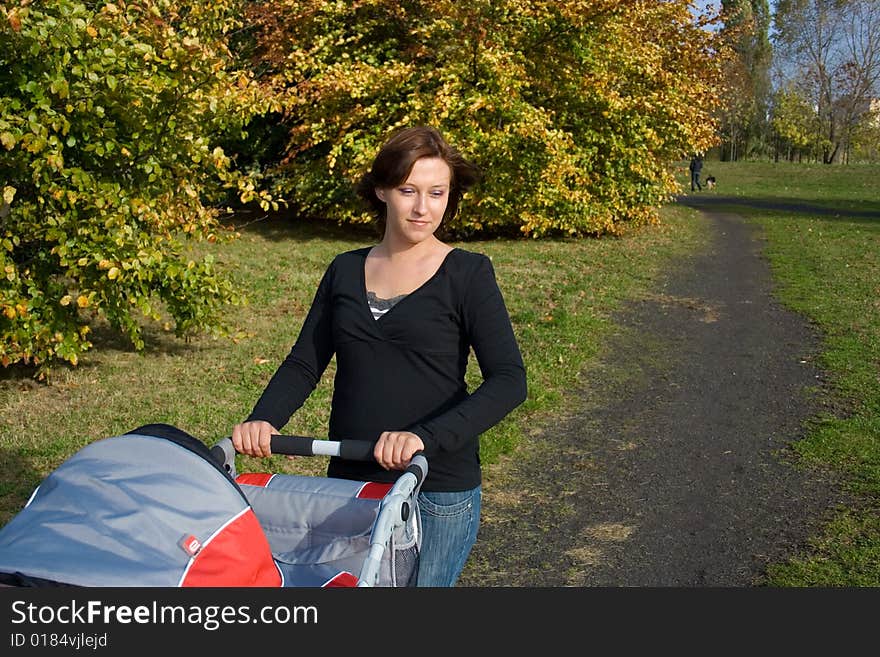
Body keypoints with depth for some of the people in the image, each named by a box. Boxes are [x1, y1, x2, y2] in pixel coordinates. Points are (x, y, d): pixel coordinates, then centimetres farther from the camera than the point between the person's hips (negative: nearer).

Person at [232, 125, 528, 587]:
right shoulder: (345, 271, 7)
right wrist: (263, 419, -13)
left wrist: (426, 437, -29)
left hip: (437, 493, -4)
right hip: (348, 481, 4)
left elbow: (509, 381, -15)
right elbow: (304, 363, 6)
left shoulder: (467, 274, -6)